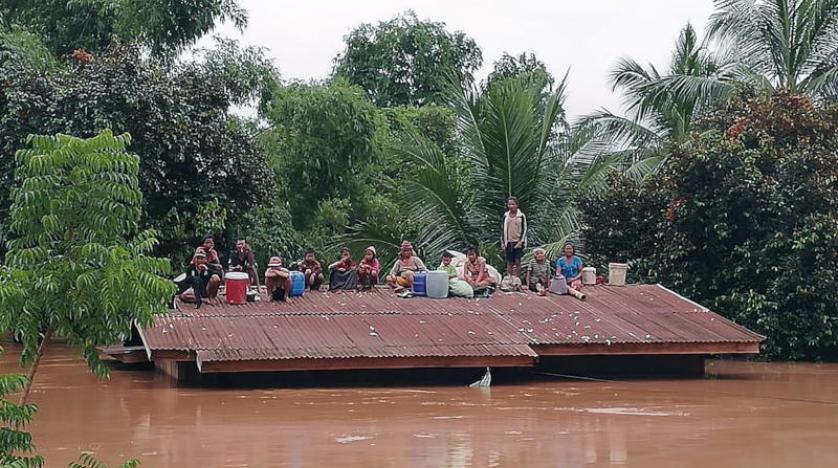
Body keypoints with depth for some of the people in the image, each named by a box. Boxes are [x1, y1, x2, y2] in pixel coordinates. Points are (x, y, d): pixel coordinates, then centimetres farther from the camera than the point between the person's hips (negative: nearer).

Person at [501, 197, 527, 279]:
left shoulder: (521, 216, 0)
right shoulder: (506, 216, 9)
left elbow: (524, 230, -1)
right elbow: (503, 230, 14)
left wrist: (521, 241, -10)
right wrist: (502, 242, 7)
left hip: (518, 242, -3)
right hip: (508, 242, 3)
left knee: (517, 262, -5)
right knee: (509, 263, 2)